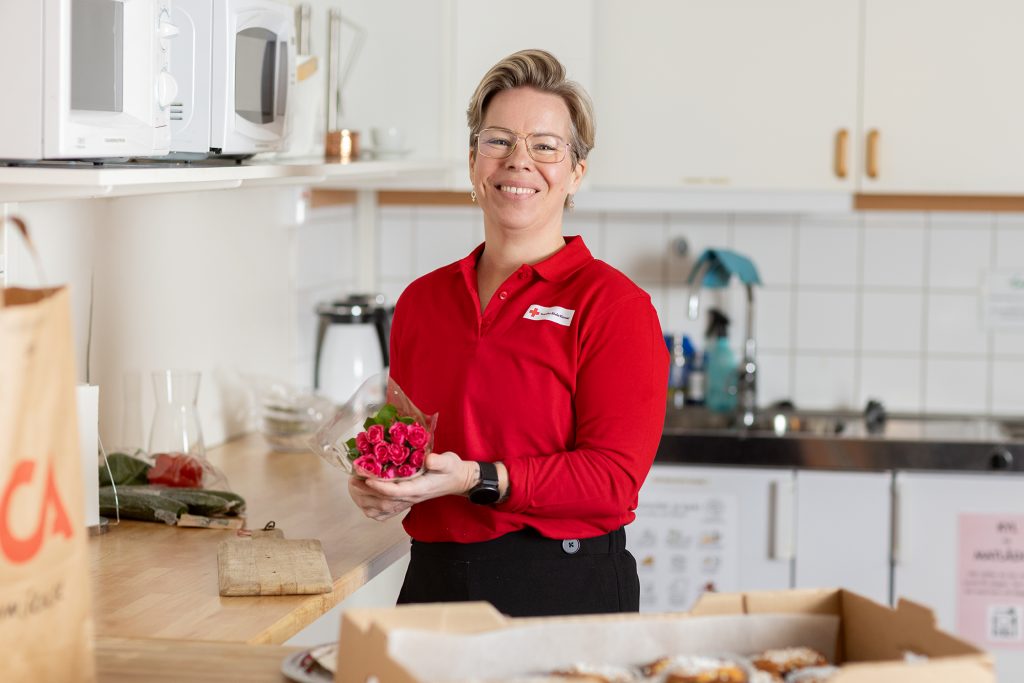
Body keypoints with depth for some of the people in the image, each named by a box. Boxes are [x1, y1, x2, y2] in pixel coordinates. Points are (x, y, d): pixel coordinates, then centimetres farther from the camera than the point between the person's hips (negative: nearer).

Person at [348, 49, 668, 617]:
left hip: (568, 592, -5)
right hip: (432, 588, 5)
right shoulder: (421, 299, 10)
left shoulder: (614, 304, -8)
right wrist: (378, 486, -1)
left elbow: (614, 478, -15)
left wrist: (475, 480, -24)